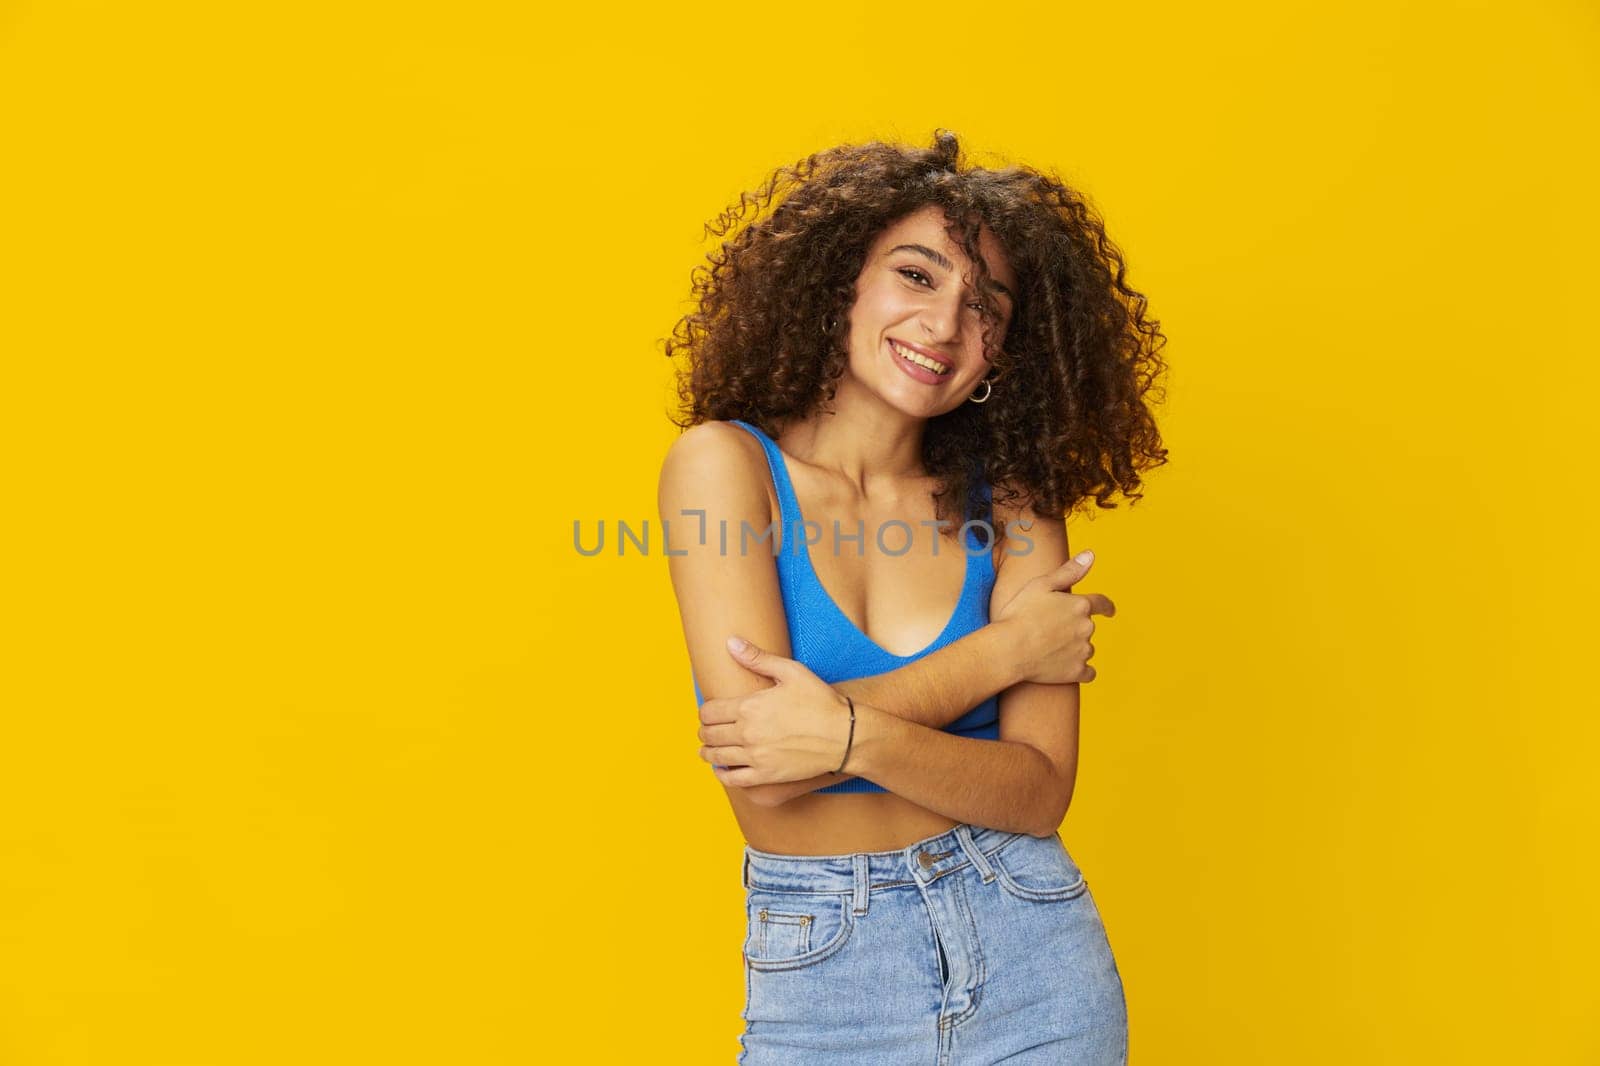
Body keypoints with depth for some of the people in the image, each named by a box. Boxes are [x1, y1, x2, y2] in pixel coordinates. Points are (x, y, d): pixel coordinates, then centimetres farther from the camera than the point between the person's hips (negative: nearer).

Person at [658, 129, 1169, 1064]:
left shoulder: (1013, 509, -2)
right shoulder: (724, 462, -9)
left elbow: (1039, 791, -10)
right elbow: (759, 772, -18)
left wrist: (851, 735, -26)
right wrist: (1002, 651, -14)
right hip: (819, 975, -1)